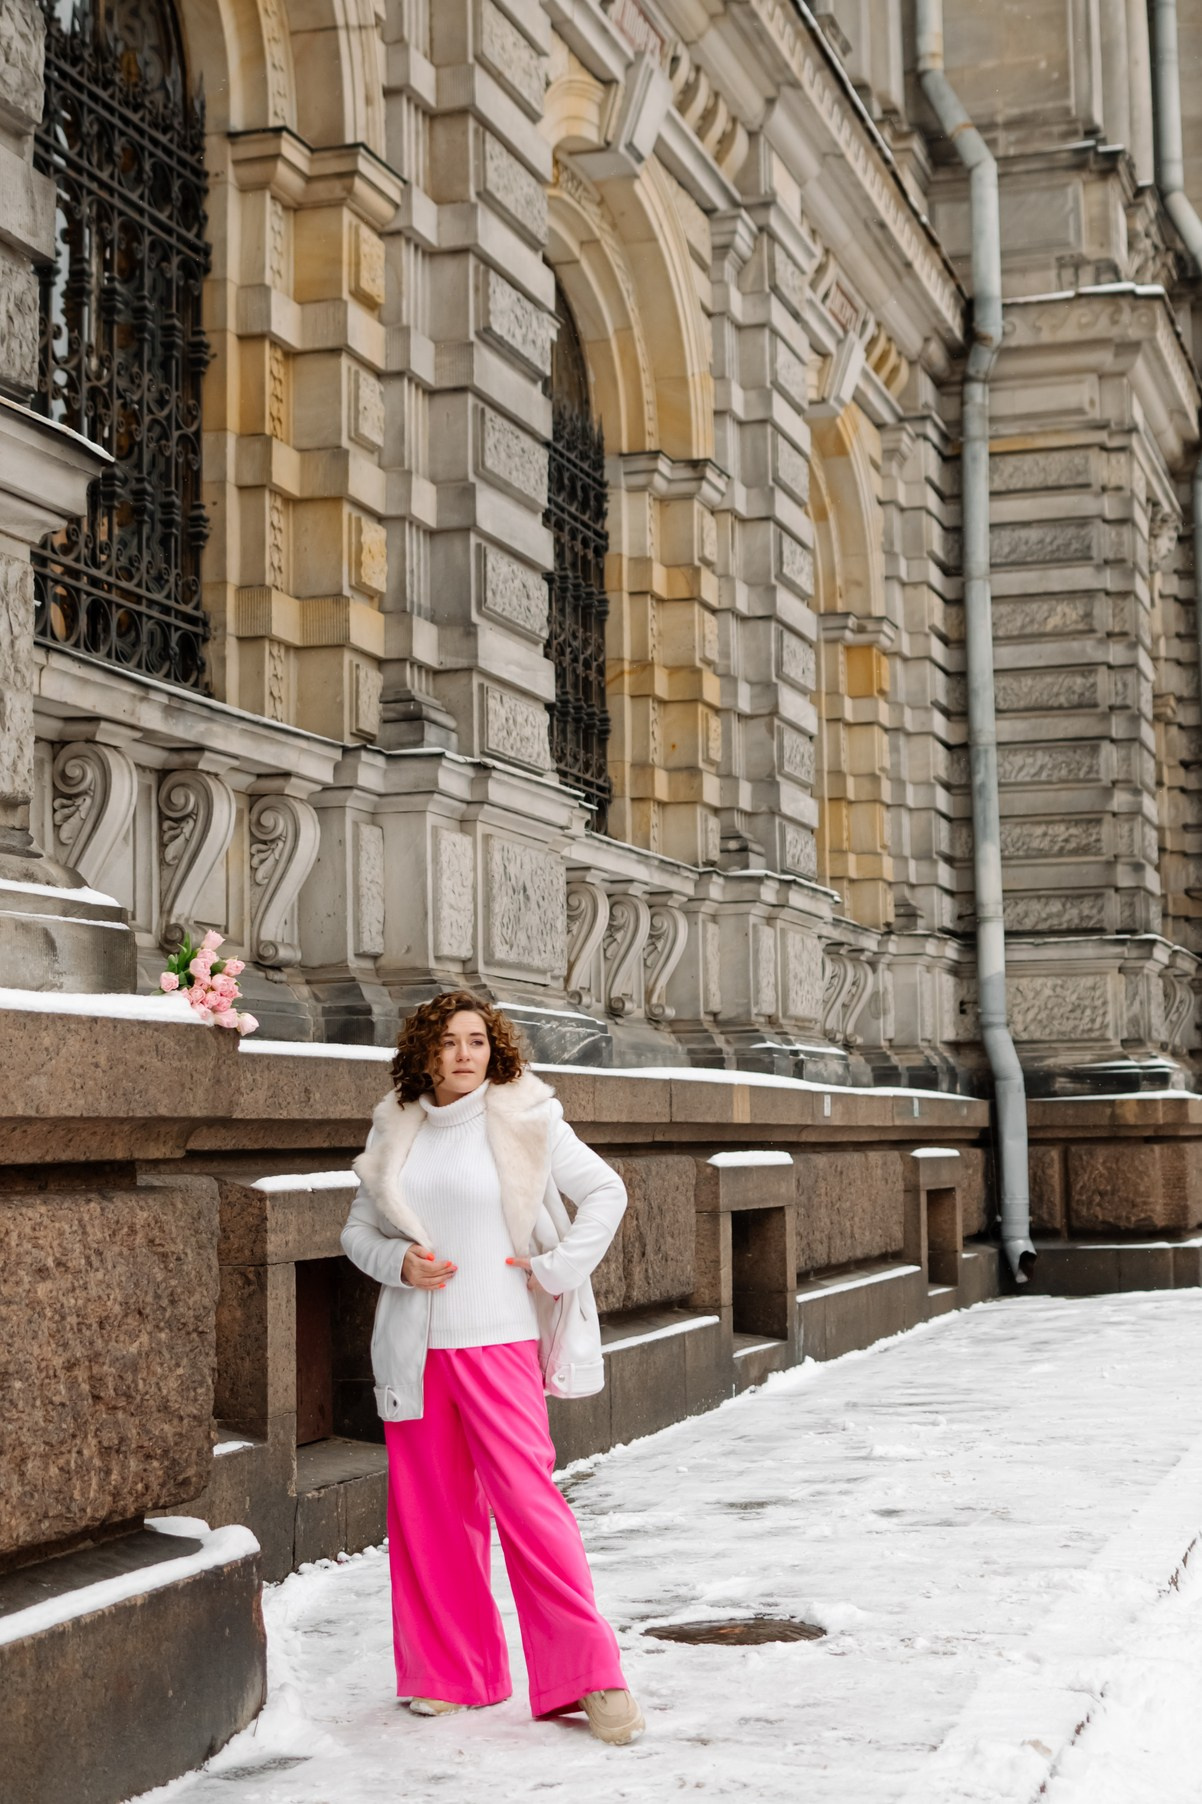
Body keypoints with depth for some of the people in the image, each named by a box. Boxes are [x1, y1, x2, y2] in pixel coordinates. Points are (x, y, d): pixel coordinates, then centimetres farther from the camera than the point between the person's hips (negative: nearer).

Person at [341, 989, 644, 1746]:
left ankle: (589, 1676, -5)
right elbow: (358, 1229, 15)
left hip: (498, 1338, -4)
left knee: (527, 1499, -11)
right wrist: (399, 1261, -5)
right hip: (412, 1346, 4)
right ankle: (452, 1673, 22)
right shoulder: (396, 1130, 8)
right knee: (431, 1511, 8)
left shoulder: (525, 1120, -2)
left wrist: (554, 1269, -5)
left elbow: (605, 1191, 3)